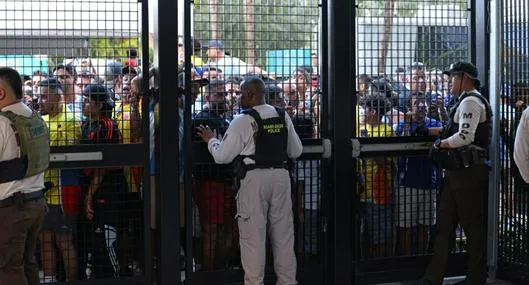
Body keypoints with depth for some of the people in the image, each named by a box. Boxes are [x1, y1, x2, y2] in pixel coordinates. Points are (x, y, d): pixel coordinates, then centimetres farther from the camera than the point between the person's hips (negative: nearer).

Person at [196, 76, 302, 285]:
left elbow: (222, 156, -7)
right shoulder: (283, 116, 7)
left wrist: (210, 139, 12)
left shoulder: (242, 121, -9)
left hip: (254, 178, -5)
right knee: (283, 233, 12)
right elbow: (296, 151, 13)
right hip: (280, 175, 5)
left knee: (253, 236, 1)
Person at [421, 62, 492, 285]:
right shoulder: (466, 102, 19)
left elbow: (465, 136, -22)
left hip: (468, 172, -10)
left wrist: (442, 143, -8)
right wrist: (440, 131, 17)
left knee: (473, 225, -1)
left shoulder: (470, 102, -12)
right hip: (456, 172, 10)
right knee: (444, 226, 9)